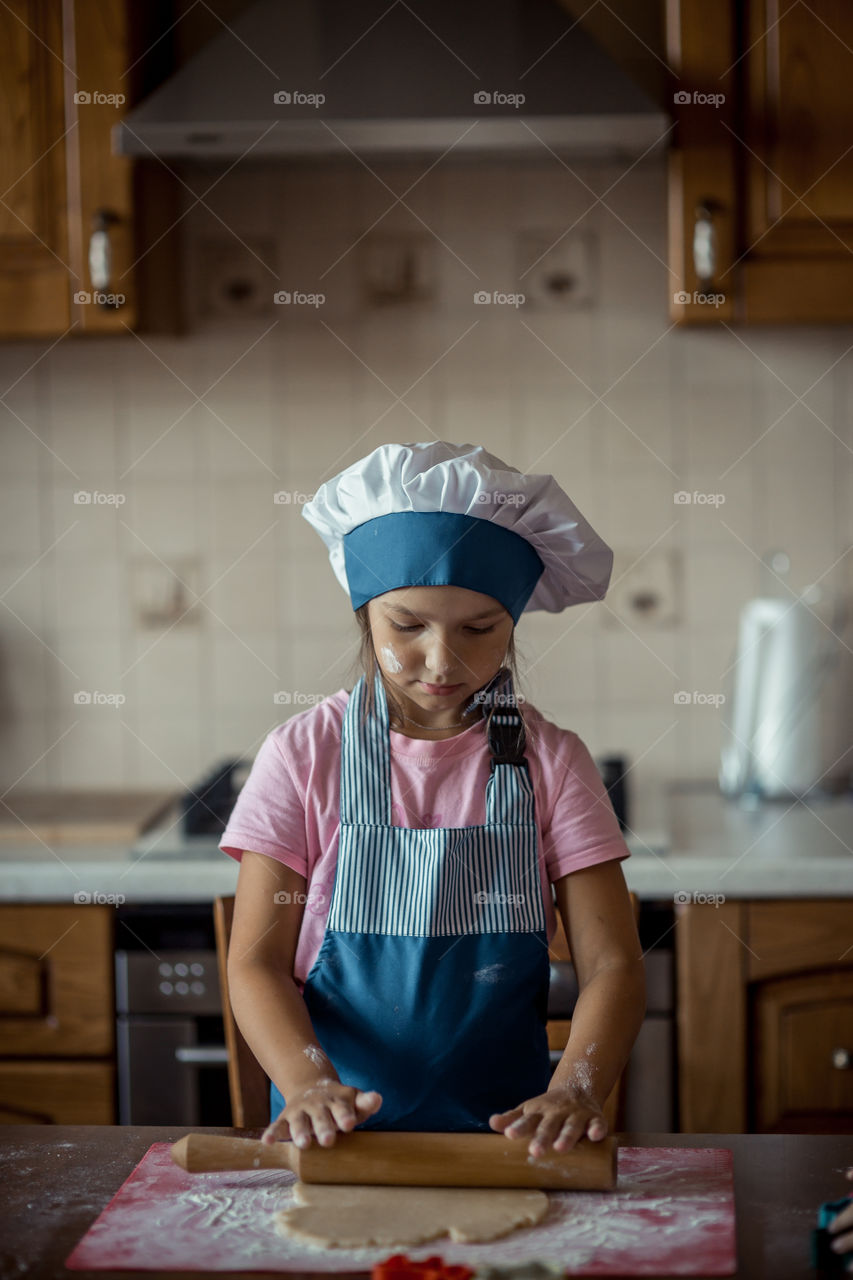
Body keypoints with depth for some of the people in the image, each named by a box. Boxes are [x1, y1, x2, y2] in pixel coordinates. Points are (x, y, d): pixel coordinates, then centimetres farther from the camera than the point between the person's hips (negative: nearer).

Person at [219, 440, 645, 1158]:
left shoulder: (550, 762, 2)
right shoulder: (303, 755, 0)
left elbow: (612, 965, -3)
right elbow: (257, 963, -3)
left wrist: (573, 1092, -22)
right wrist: (311, 1085, -22)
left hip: (502, 1126, 1)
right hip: (337, 1130, 0)